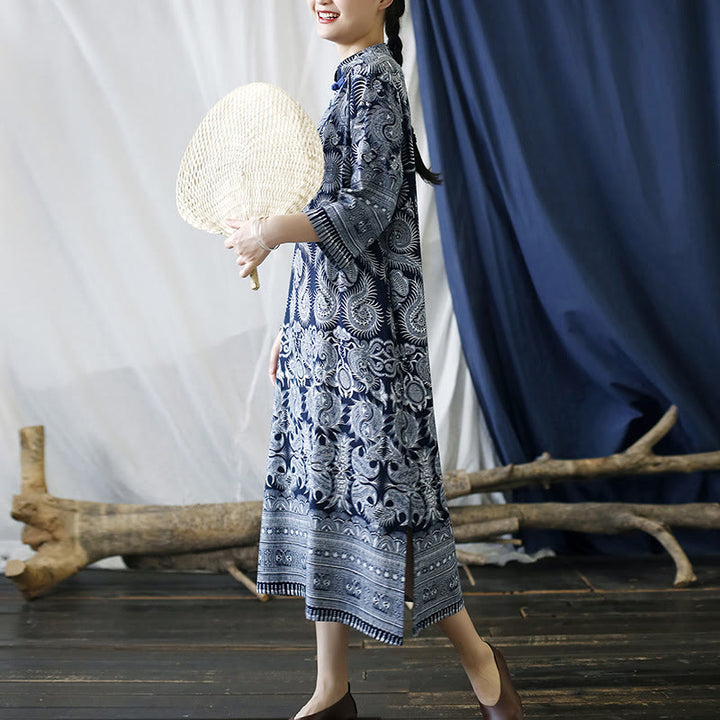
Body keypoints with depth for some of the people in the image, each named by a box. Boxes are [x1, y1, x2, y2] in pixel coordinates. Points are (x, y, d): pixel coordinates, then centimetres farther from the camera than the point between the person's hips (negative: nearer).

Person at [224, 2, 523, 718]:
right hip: (326, 328, 9)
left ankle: (477, 657, 19)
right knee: (324, 490, 9)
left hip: (368, 333, -9)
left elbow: (369, 208, -18)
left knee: (382, 493, -4)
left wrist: (278, 229, -33)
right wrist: (294, 326, 20)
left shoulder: (374, 74, -7)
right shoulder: (351, 79, 20)